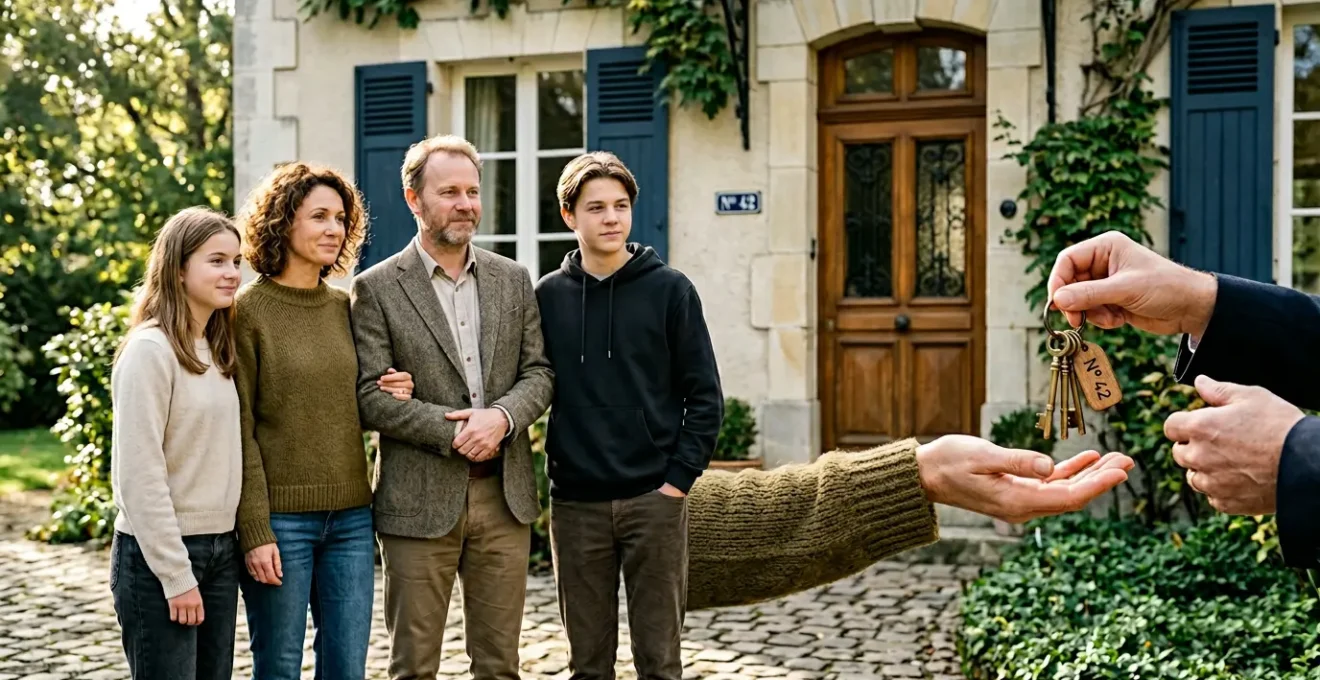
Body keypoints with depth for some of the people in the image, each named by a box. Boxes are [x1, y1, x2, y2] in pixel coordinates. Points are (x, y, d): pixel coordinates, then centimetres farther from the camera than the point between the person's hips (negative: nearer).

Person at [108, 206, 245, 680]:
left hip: (221, 550, 7)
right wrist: (176, 575, -17)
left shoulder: (216, 350, 11)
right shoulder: (150, 349, -13)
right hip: (158, 556, -7)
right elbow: (139, 474, -17)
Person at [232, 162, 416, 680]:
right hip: (281, 519, -5)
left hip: (351, 517, 5)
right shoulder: (247, 311, -7)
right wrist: (255, 532, -13)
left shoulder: (345, 306, 8)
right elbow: (240, 430, -9)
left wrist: (391, 396, -3)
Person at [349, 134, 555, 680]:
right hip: (420, 501, -3)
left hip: (505, 495, 4)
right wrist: (455, 432, -16)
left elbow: (539, 372, 7)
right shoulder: (376, 287, -3)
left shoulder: (513, 279, 10)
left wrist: (501, 416, -13)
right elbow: (371, 397, -9)